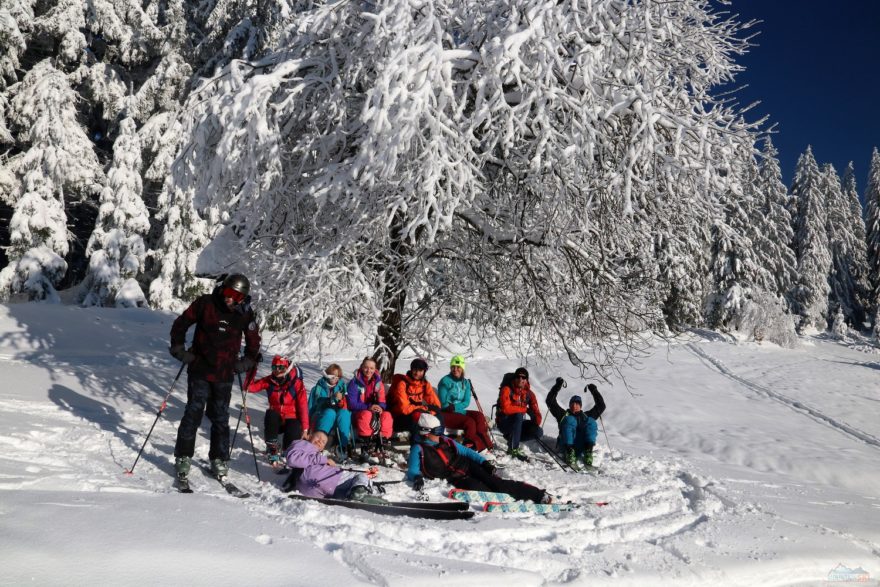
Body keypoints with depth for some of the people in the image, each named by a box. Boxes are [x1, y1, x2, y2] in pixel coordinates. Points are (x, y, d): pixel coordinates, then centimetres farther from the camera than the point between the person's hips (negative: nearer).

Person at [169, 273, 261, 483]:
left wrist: (247, 363, 8)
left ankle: (219, 460, 20)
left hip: (225, 376, 2)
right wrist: (180, 350, -3)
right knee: (194, 413, -5)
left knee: (221, 418, 10)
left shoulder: (245, 314, -1)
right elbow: (180, 324, 3)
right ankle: (183, 457, 6)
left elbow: (253, 341, 15)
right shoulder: (205, 303, -7)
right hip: (200, 371, -2)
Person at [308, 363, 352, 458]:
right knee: (330, 412, -35)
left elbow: (346, 407, 2)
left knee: (343, 412, -33)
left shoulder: (343, 387, 13)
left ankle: (345, 446, -41)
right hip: (323, 416, -1)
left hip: (341, 418, 1)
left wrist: (340, 400, -18)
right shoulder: (318, 388, 11)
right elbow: (311, 408, 9)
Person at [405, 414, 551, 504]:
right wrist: (417, 477, -32)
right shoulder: (418, 449, 2)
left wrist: (483, 462, 6)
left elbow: (466, 451, 21)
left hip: (467, 467, 3)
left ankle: (538, 494, -19)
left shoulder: (446, 442, 17)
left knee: (495, 482, -15)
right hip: (454, 478, -3)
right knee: (476, 486, -32)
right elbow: (412, 470, -7)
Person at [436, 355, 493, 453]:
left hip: (460, 411, 6)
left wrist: (454, 407, -16)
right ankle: (476, 448, -21)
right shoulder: (445, 381, -7)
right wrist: (459, 406, -16)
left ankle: (486, 444, -25)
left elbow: (466, 402, 3)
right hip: (446, 414, -6)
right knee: (470, 422, -28)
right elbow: (443, 404, -9)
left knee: (479, 415, -20)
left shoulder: (466, 383, 10)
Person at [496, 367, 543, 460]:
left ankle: (511, 437, 5)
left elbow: (536, 411, 4)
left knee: (538, 432, -16)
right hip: (504, 422, -5)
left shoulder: (529, 393, 2)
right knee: (518, 416, -36)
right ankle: (514, 449, -28)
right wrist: (525, 409, -16)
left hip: (518, 424, 5)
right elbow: (506, 408, -25)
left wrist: (537, 423, -17)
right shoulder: (507, 390, -14)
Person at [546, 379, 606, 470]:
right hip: (566, 445, -1)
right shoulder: (564, 414, 28)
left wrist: (594, 391, 25)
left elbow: (601, 406, 32)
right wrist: (558, 386, 14)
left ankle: (588, 456, -38)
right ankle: (569, 456, -45)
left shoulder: (586, 416, 34)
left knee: (591, 422, -18)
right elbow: (550, 402, 20)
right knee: (570, 420, -25)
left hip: (582, 448, 2)